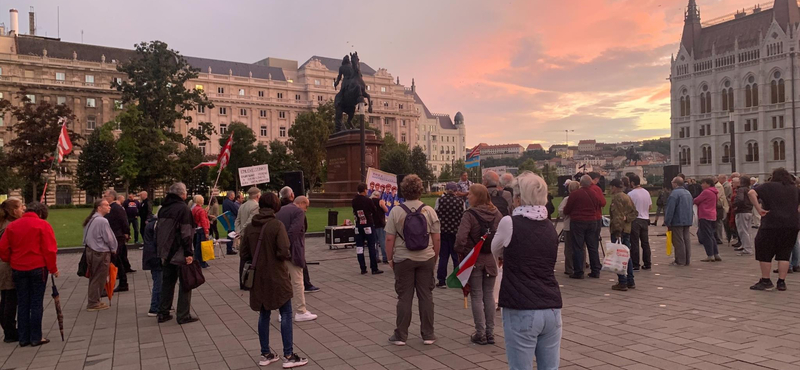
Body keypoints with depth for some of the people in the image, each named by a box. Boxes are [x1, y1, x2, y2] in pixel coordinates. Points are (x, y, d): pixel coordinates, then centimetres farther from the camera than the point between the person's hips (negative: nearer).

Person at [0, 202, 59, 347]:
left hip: (18, 269, 4)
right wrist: (53, 268, -3)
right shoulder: (43, 225, -8)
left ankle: (23, 338, 15)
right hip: (38, 268, -4)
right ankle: (36, 337, 6)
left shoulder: (12, 226, 7)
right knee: (36, 303, 3)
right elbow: (49, 250, -11)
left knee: (22, 303, 11)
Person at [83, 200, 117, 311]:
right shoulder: (102, 221, -20)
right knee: (99, 278, 1)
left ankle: (93, 301, 25)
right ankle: (94, 303, 7)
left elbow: (87, 236, 13)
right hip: (101, 253, -9)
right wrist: (113, 249, 1)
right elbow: (109, 238, -16)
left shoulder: (90, 220, 9)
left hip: (90, 251, 9)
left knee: (93, 277, 17)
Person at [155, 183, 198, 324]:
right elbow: (186, 233, -19)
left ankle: (163, 313, 19)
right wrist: (188, 253, -19)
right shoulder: (183, 208, -13)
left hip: (166, 253, 7)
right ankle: (183, 315, 2)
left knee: (167, 282, 15)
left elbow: (158, 231, 17)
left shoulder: (163, 209, 12)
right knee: (185, 283, 1)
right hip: (180, 253, -7)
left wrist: (161, 250, 21)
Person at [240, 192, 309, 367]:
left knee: (264, 314, 16)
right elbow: (284, 252, -21)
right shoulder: (277, 225, -15)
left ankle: (265, 354, 23)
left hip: (258, 277, 5)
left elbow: (244, 254, 6)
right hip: (277, 277, -5)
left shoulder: (249, 227, 1)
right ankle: (288, 356, 6)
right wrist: (289, 257, 0)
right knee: (286, 314, 4)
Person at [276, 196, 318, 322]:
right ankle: (300, 312, 5)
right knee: (297, 282, 0)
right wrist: (287, 248, -17)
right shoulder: (299, 212, -9)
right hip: (291, 251, -8)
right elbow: (293, 231, -20)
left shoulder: (280, 211, 16)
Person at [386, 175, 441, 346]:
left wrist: (390, 258, 4)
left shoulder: (396, 212, -8)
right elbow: (437, 238, -1)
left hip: (403, 259, -1)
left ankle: (401, 335, 14)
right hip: (426, 259, 1)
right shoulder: (429, 211, -3)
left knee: (404, 297, 6)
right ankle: (428, 335, 17)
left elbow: (390, 239, -7)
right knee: (426, 296, 9)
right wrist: (435, 257, 12)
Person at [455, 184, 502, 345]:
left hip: (474, 260, -4)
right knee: (489, 295, 14)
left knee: (477, 297, 6)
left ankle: (480, 334, 11)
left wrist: (462, 253, -8)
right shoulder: (496, 213, -1)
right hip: (491, 260, 4)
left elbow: (461, 239, -25)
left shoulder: (470, 215, -17)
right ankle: (490, 333, 20)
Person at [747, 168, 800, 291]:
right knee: (784, 254, 11)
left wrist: (758, 208, -14)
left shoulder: (769, 186, -2)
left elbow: (751, 193, -17)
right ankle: (781, 282, 11)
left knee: (764, 253, 5)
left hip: (771, 225, -5)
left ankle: (766, 281, 8)